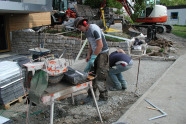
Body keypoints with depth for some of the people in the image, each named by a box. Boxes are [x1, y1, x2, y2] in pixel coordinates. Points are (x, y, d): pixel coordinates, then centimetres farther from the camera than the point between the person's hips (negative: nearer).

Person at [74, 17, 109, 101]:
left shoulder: (94, 29, -20)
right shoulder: (86, 31, 8)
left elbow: (100, 45, -25)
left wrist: (93, 58, -25)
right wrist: (89, 55, 4)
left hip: (103, 53, -9)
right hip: (95, 53, 9)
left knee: (100, 76, -8)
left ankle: (103, 97, 6)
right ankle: (91, 94, 22)